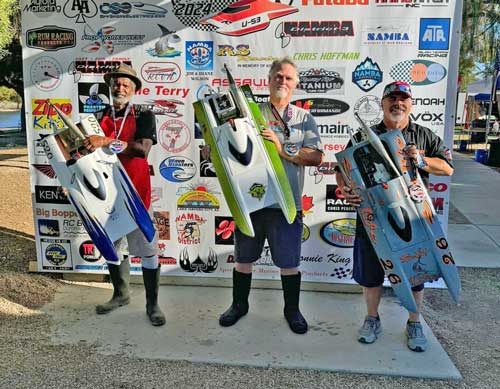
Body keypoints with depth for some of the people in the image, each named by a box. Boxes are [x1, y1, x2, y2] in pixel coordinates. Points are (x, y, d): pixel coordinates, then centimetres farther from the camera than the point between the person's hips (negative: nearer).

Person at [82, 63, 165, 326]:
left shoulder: (143, 115, -4)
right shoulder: (101, 117, 9)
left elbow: (143, 149, -20)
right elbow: (93, 152, 17)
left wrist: (107, 141, -27)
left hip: (136, 191, -5)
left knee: (147, 249, -1)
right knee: (112, 246, 16)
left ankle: (152, 304, 12)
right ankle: (120, 295, 35)